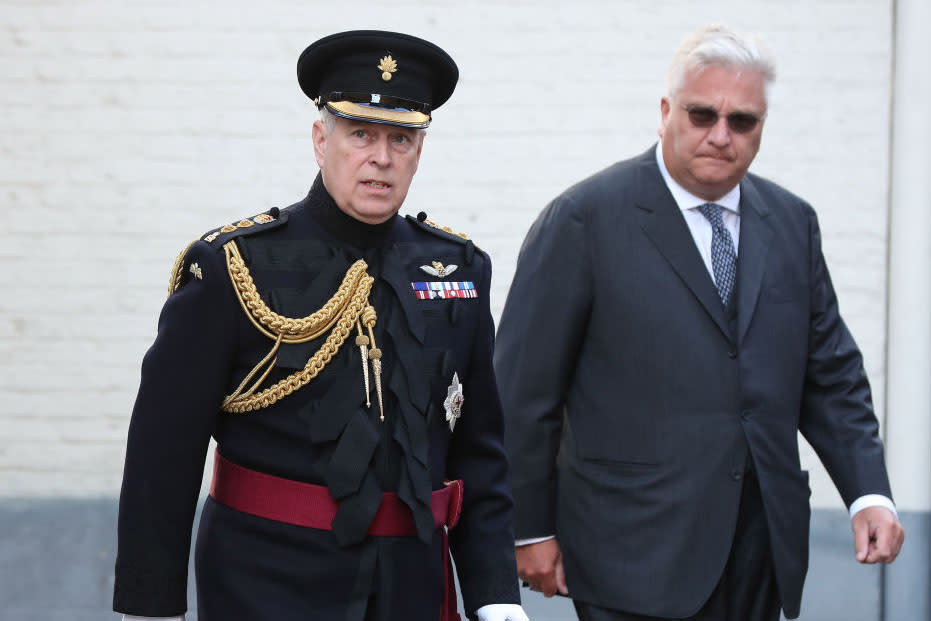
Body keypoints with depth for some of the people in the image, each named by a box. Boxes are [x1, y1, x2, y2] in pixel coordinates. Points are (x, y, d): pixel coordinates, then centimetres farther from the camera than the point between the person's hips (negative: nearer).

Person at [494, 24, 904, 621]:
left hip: (763, 546, 5)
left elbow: (830, 374, 14)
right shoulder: (584, 219, -6)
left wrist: (870, 492, 0)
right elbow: (525, 388, -5)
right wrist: (530, 529, -5)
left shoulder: (791, 222, 11)